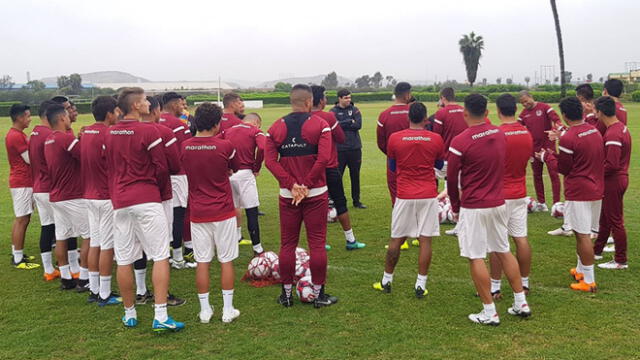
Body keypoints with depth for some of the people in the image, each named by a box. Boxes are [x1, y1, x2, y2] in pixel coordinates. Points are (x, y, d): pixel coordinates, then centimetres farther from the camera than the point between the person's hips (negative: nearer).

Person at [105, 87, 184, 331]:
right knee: (161, 257, -2)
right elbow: (162, 168, -6)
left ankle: (129, 314, 22)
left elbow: (110, 167, 15)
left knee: (124, 260, 10)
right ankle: (160, 317, -5)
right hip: (146, 200, -6)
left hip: (119, 200, 6)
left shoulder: (110, 134, 9)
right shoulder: (148, 132, -9)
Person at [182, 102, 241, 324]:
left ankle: (205, 310, 16)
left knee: (202, 262, 9)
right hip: (223, 212, -3)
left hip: (198, 213, 3)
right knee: (226, 260, 7)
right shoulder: (225, 146, -12)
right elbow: (236, 168, 6)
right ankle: (228, 309, 12)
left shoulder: (185, 147, -2)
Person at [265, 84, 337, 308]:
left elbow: (270, 160, -7)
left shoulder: (276, 127, 4)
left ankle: (287, 294, 19)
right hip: (316, 193, -2)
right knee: (317, 243, 5)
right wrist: (307, 185, -11)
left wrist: (292, 185, -10)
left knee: (287, 244, 11)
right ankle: (318, 294, 12)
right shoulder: (320, 125, -4)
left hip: (287, 195, 3)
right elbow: (323, 158, -16)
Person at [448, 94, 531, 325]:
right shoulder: (499, 134, 3)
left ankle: (490, 313, 7)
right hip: (498, 203, 6)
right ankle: (521, 303, 24)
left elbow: (452, 179, -7)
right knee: (504, 252, 18)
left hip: (473, 208, -6)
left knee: (476, 258, 2)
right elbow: (499, 167, 12)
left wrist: (455, 207, 7)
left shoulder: (460, 142, -15)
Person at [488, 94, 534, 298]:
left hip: (499, 194, -6)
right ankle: (524, 283, 20)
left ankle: (495, 287, 5)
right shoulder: (527, 134, 4)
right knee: (521, 238, 11)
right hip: (520, 193, 6)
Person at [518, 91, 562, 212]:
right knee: (537, 175, 11)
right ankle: (541, 203, 22)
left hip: (549, 146, -5)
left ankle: (557, 204, -3)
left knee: (553, 173, -4)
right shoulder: (523, 113, 5)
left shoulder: (544, 107, -7)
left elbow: (555, 118, -18)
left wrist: (558, 126, -37)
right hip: (534, 148, 5)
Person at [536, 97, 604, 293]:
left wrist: (546, 156, 8)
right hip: (596, 190, 8)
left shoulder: (568, 138, -18)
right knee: (584, 232, 19)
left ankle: (589, 281, 3)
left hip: (578, 192, -8)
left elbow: (563, 168, -9)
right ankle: (581, 270, 32)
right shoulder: (595, 131, 6)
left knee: (582, 235, -2)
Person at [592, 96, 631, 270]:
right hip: (619, 177, 10)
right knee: (605, 217, 21)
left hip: (613, 181, -10)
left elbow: (611, 165, -27)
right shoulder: (621, 127, 7)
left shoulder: (613, 134, -24)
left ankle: (621, 261, 12)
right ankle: (597, 250, 35)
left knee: (615, 221, 1)